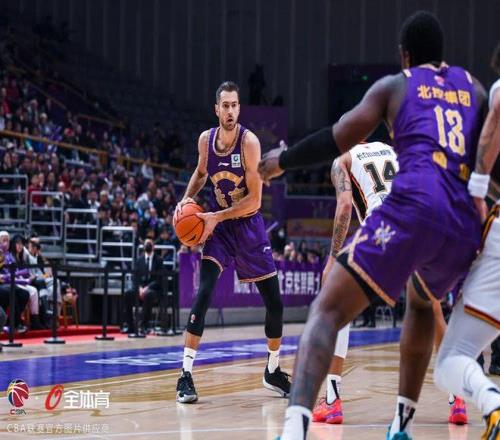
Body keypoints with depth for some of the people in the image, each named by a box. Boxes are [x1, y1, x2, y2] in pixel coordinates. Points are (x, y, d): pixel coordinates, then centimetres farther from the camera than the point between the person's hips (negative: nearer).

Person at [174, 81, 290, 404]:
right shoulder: (206, 139, -6)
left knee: (274, 302, 3)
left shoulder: (249, 142, -19)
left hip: (249, 225, -1)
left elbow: (254, 200, -21)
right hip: (219, 225, 1)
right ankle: (186, 375, -16)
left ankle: (273, 371, 25)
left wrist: (216, 217, -24)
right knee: (203, 294, -17)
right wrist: (188, 199, 0)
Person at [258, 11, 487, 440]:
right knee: (421, 303, 37)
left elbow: (340, 139, 5)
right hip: (466, 227, 5)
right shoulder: (474, 87, 27)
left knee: (328, 311, -8)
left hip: (415, 206, -5)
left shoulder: (394, 85, 16)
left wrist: (283, 159, 18)